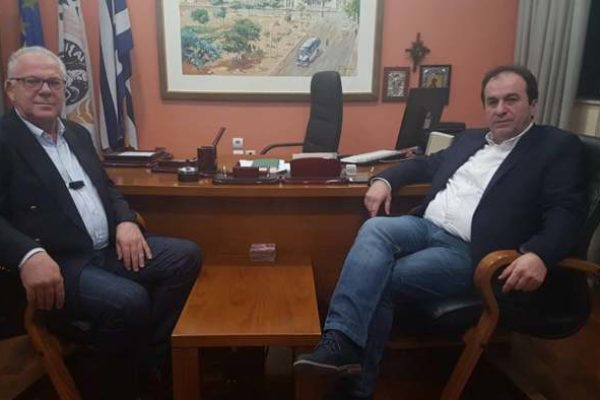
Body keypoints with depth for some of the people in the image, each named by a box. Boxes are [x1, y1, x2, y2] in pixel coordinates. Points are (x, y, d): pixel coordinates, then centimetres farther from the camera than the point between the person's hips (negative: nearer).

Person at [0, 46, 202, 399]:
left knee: (186, 255, -6)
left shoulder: (77, 133, 18)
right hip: (57, 263, -7)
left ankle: (149, 357, 1)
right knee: (129, 300, -31)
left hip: (108, 248, 8)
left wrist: (126, 221, 0)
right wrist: (29, 255, -33)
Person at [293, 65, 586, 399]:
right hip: (426, 227, 6)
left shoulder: (560, 147, 4)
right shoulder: (470, 140, 23)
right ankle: (340, 341, -35)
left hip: (469, 252, -5)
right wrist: (384, 179, 12)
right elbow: (425, 164, 33)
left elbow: (567, 211, -8)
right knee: (375, 229, -26)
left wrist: (538, 254, -28)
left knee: (380, 281, -24)